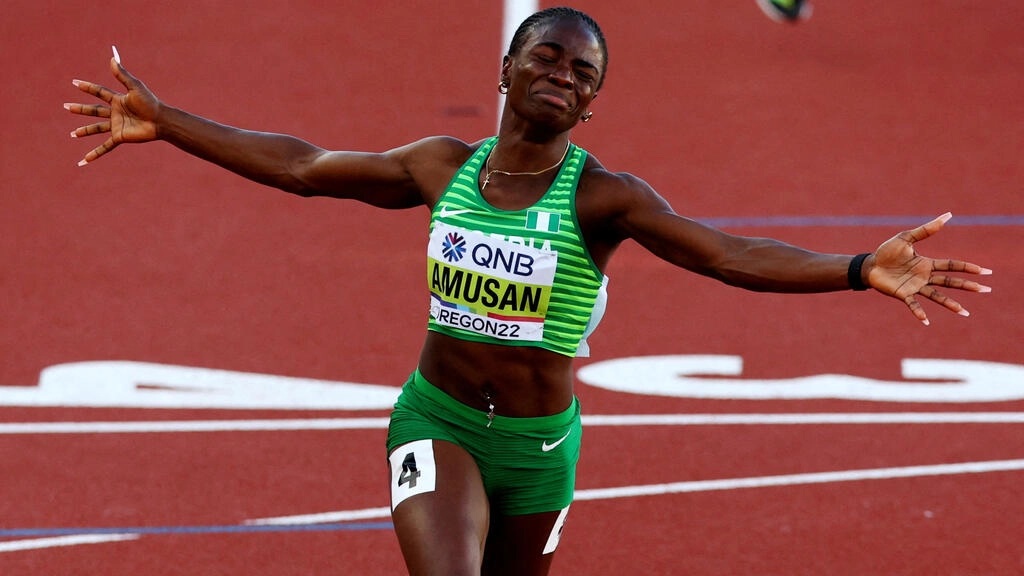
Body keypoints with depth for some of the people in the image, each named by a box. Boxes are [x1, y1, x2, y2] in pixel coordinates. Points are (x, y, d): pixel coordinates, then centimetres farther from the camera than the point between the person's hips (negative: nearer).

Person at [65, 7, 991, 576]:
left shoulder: (603, 197, -12)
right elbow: (302, 167, 8)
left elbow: (729, 254, -24)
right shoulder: (444, 167, -2)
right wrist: (163, 122, 11)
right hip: (437, 424, 0)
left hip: (538, 444, 0)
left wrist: (863, 271, -39)